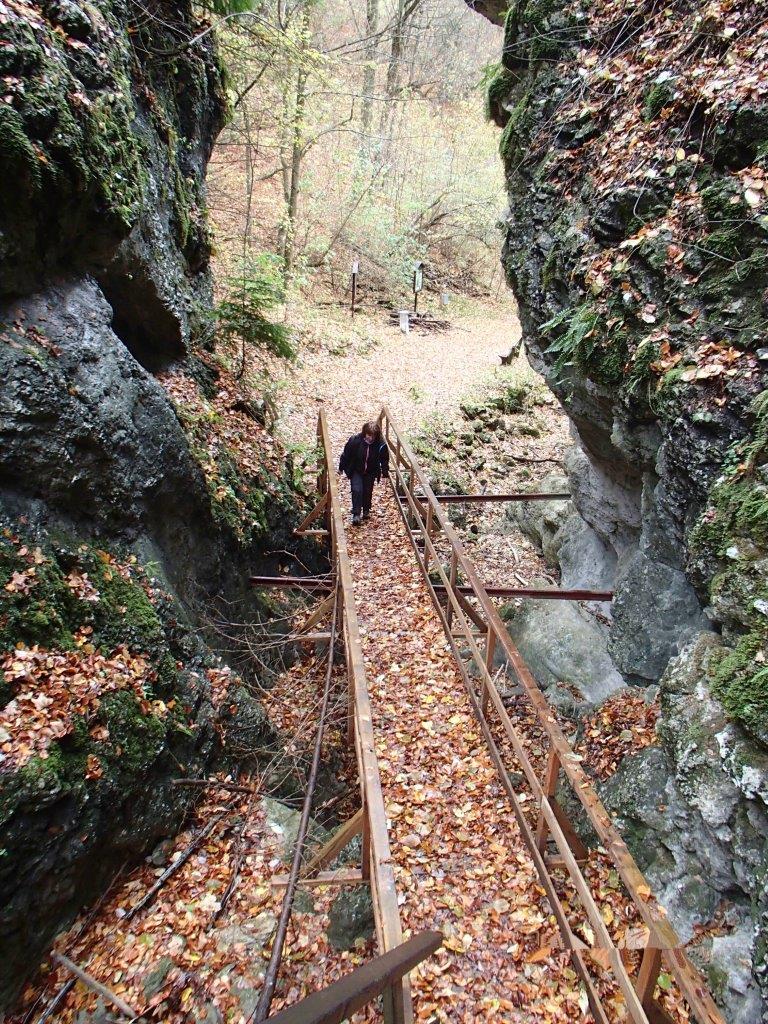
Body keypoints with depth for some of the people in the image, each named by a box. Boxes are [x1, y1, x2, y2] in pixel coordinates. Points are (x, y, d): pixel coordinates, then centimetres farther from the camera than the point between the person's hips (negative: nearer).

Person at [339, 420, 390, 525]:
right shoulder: (355, 440, -24)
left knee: (368, 492, 11)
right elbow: (346, 454, -10)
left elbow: (384, 459, -4)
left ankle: (366, 511, 35)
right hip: (355, 471, -1)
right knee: (357, 490, -14)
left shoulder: (381, 445, -21)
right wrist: (341, 467, -1)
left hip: (371, 473, 2)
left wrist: (385, 472, 0)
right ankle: (356, 514, -5)